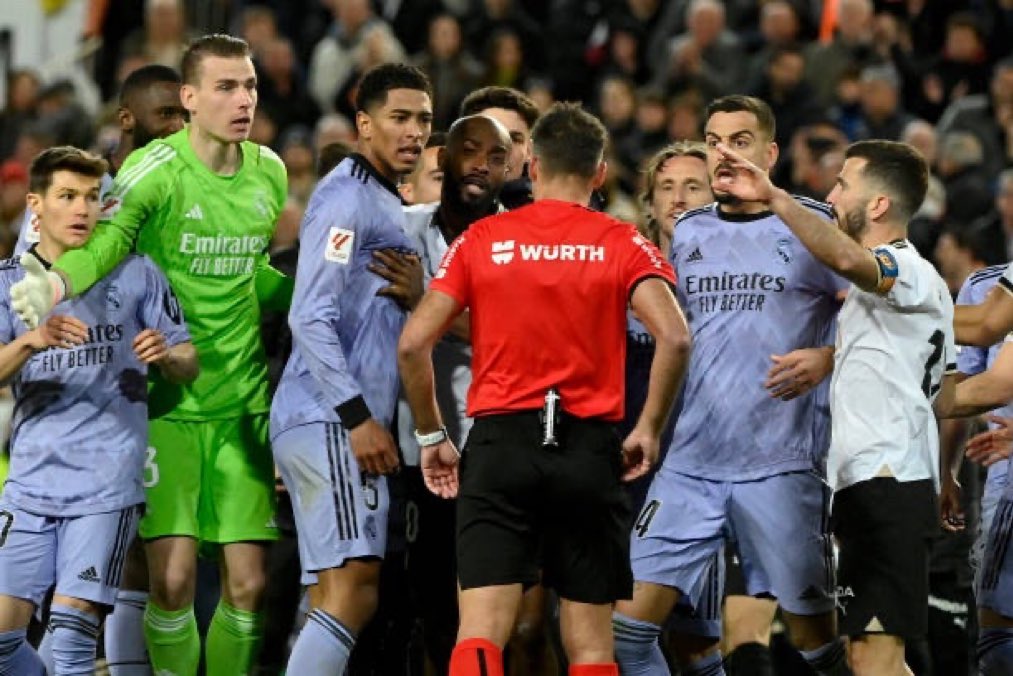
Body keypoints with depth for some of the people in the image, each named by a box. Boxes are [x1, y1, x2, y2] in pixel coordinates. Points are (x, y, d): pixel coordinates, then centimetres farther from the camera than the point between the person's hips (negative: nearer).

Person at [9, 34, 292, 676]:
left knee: (247, 584, 1)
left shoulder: (270, 171, 6)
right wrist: (54, 282, -48)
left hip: (242, 400, 4)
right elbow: (105, 244, -28)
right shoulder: (155, 168, -11)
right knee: (173, 576, -11)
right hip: (167, 401, -4)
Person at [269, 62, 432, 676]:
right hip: (330, 420, -10)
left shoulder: (388, 205, 22)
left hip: (352, 428, 10)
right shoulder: (347, 197, -9)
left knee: (347, 596, 5)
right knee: (352, 589, -18)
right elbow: (311, 319, -17)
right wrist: (358, 416, -20)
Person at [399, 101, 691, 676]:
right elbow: (675, 338, -12)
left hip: (500, 441, 0)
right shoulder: (622, 245, 2)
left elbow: (413, 343, -1)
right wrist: (649, 430, 0)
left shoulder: (481, 240, 5)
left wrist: (431, 436, 10)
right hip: (591, 447, 0)